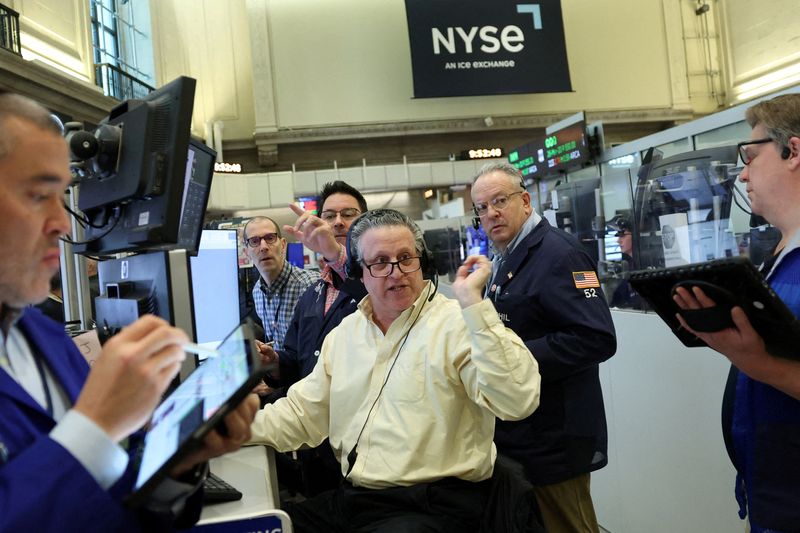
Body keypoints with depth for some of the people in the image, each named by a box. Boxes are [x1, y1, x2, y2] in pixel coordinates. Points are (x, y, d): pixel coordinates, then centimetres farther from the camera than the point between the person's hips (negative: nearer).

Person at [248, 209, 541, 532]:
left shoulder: (459, 324, -10)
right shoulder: (345, 333, 11)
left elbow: (517, 400, -24)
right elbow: (301, 413, 15)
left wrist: (473, 302, -27)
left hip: (431, 506, -6)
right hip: (350, 498, 6)